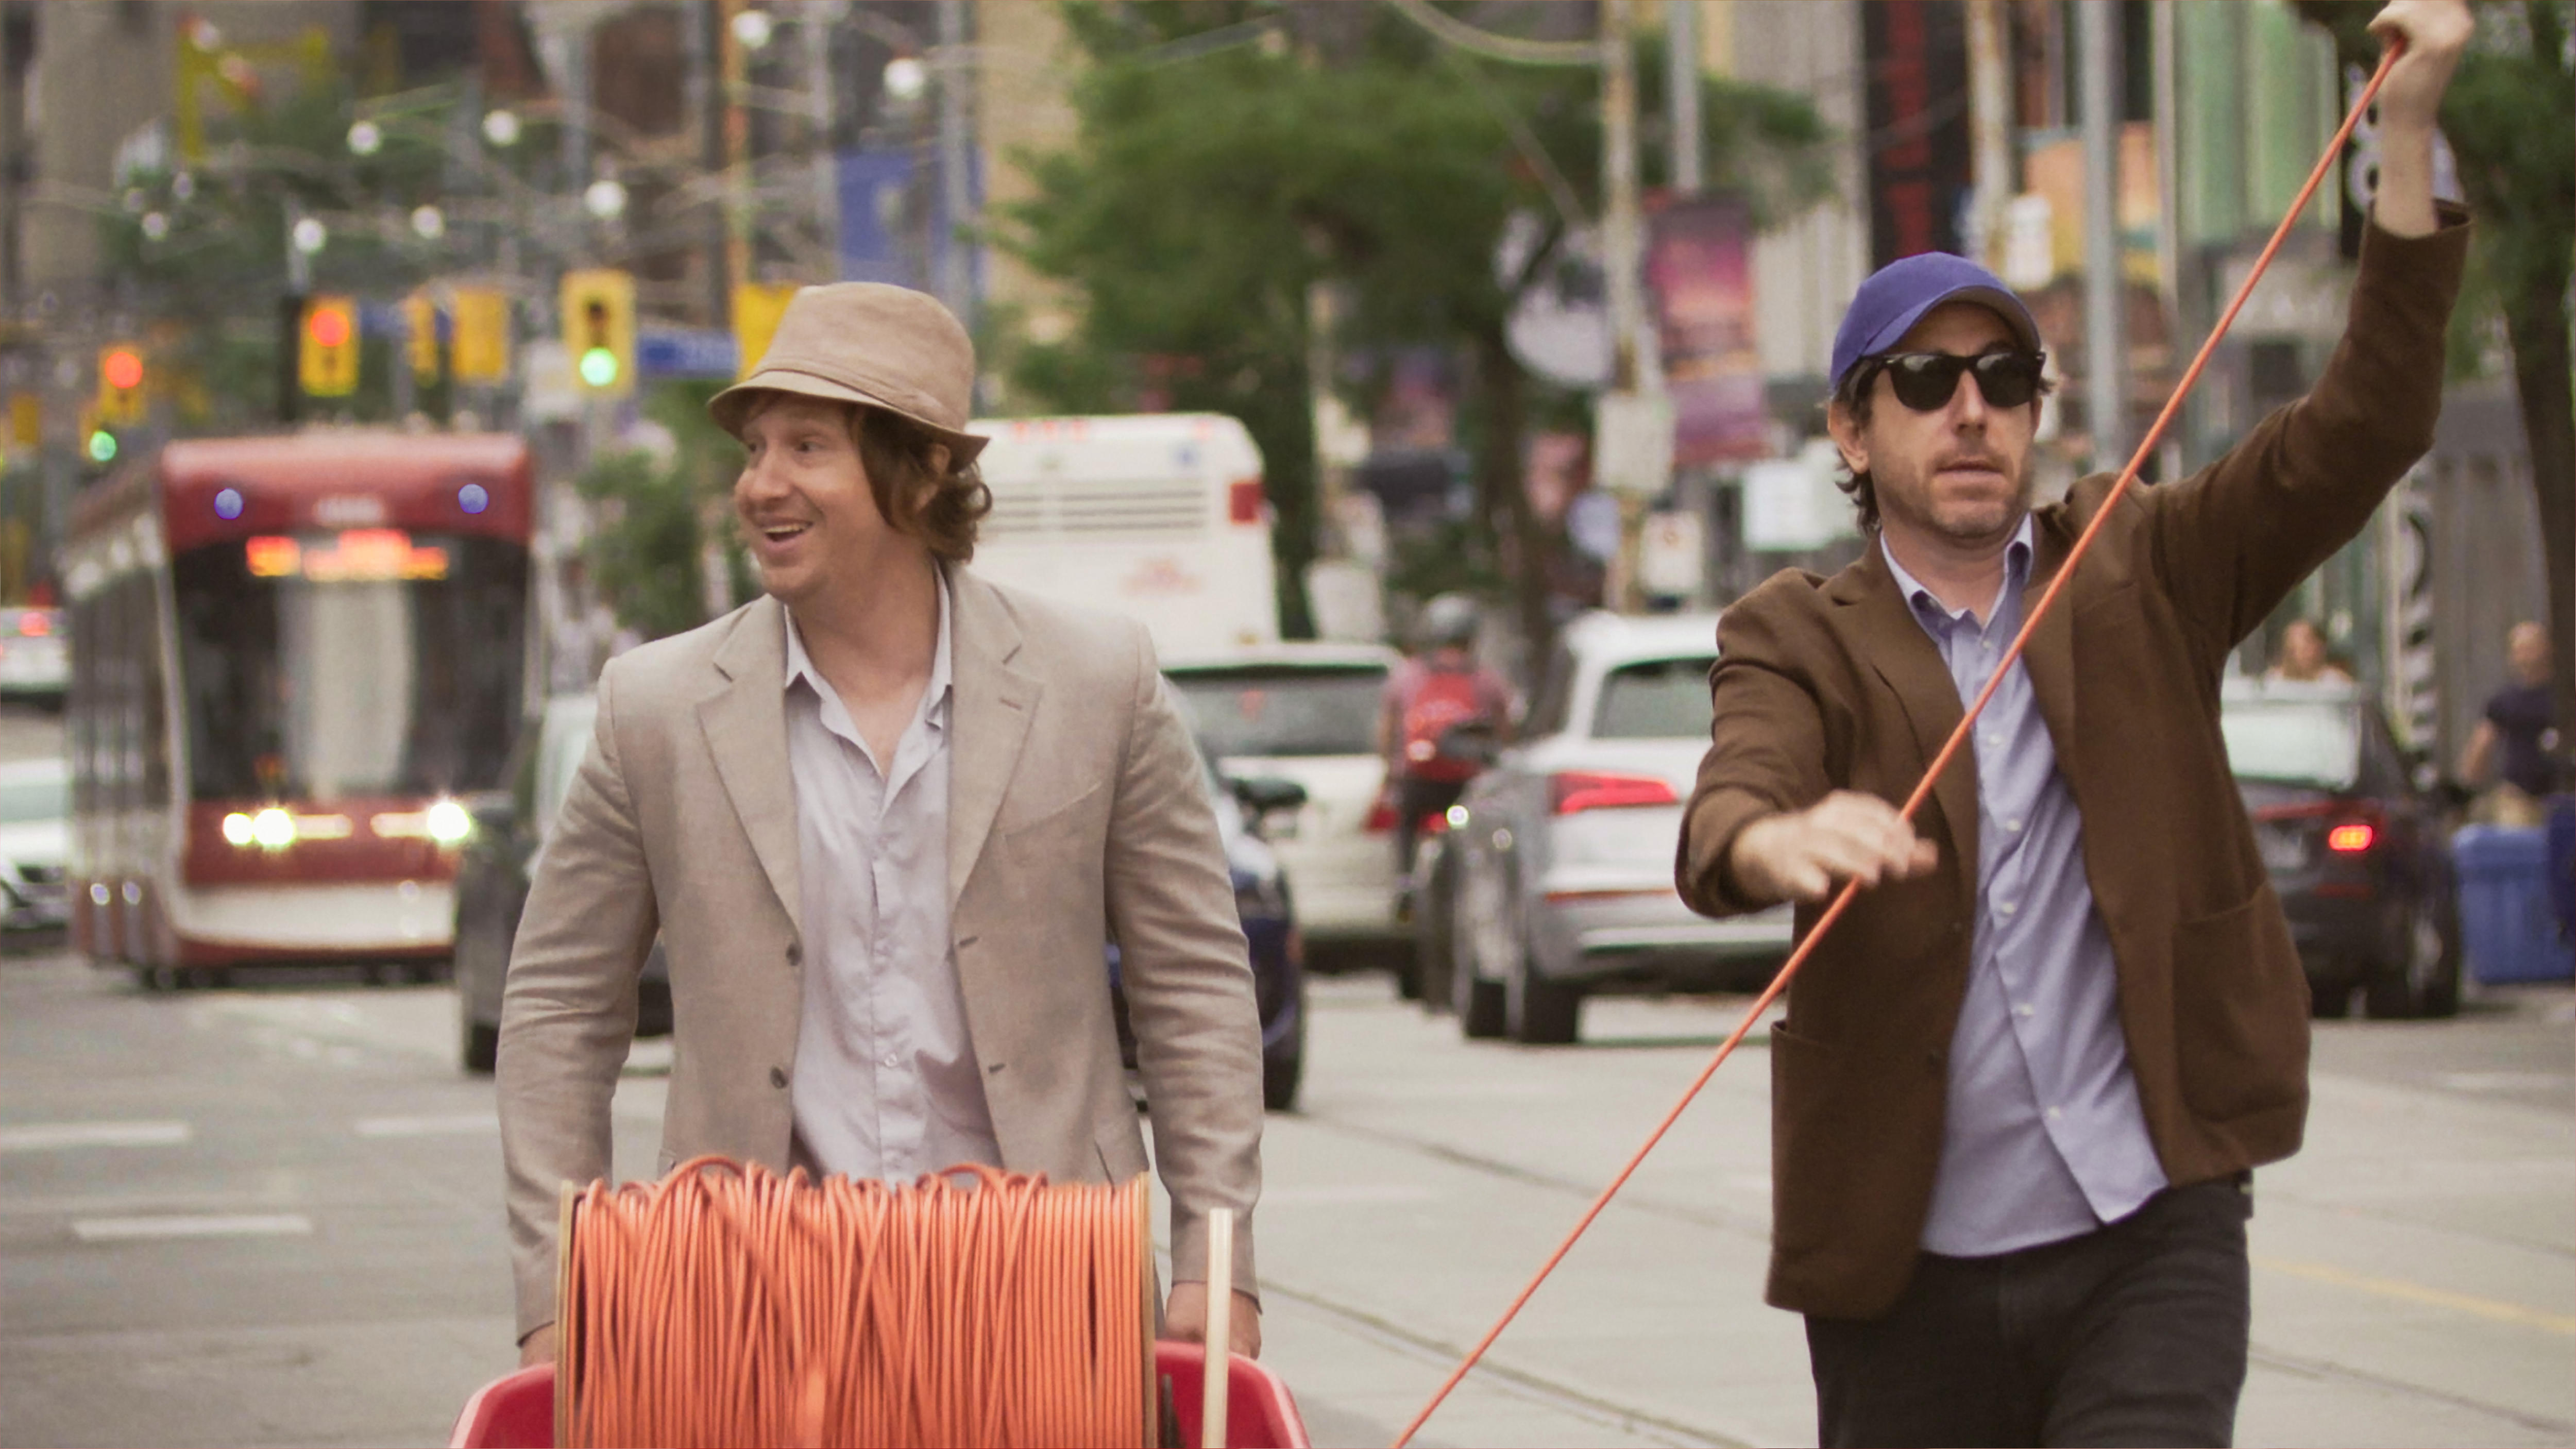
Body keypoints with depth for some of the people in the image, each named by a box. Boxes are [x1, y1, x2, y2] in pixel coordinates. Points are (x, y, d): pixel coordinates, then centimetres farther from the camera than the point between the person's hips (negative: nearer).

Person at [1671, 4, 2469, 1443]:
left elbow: (2357, 437, -2)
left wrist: (2408, 131, -11)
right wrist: (1782, 843, -43)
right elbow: (1724, 813, -17)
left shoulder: (2137, 581, 9)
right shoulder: (1798, 640, 3)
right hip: (1911, 1270, 0)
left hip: (2154, 1234, 0)